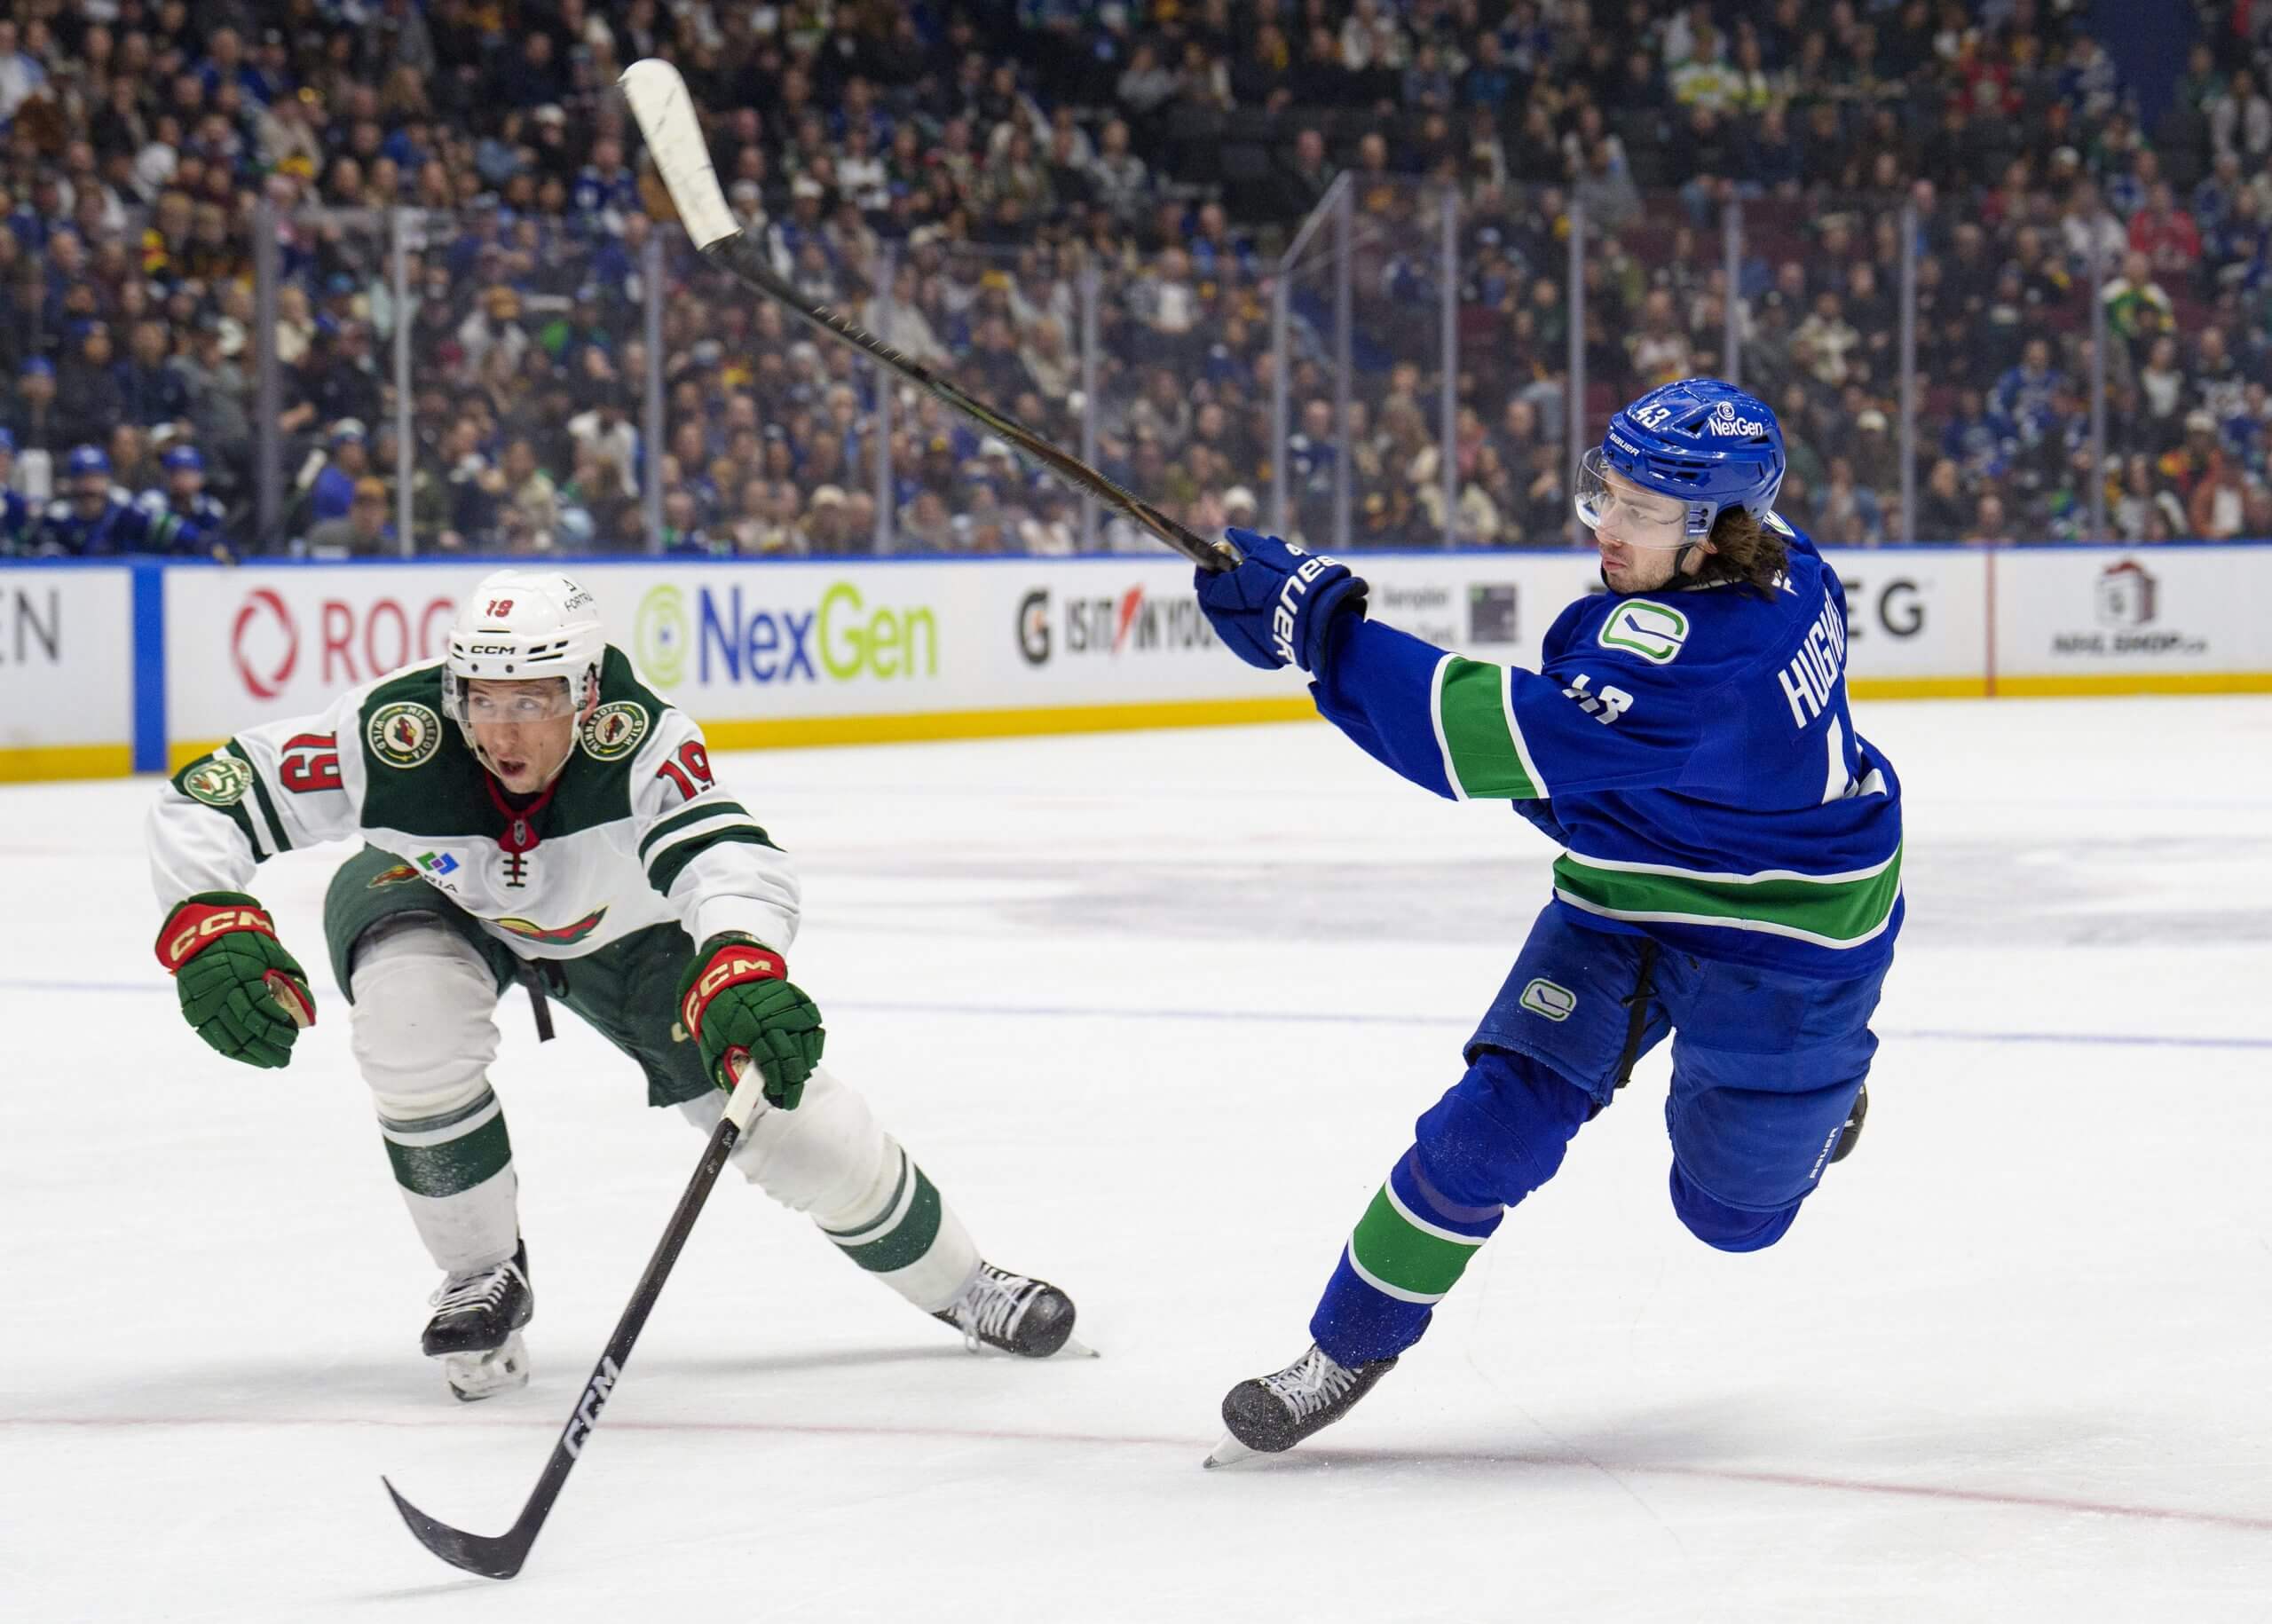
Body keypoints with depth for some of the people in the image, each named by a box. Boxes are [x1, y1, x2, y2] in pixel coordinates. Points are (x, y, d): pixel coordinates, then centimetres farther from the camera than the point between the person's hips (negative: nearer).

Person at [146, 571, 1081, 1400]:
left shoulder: (636, 739, -39)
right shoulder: (398, 735, -37)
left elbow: (727, 857, -54)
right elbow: (201, 804, -31)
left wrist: (740, 972, -75)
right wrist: (210, 931, -49)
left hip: (620, 927, 0)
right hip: (431, 897, 0)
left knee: (786, 1111, -6)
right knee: (411, 1016, -34)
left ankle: (960, 1287, 23)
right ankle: (482, 1280, -8)